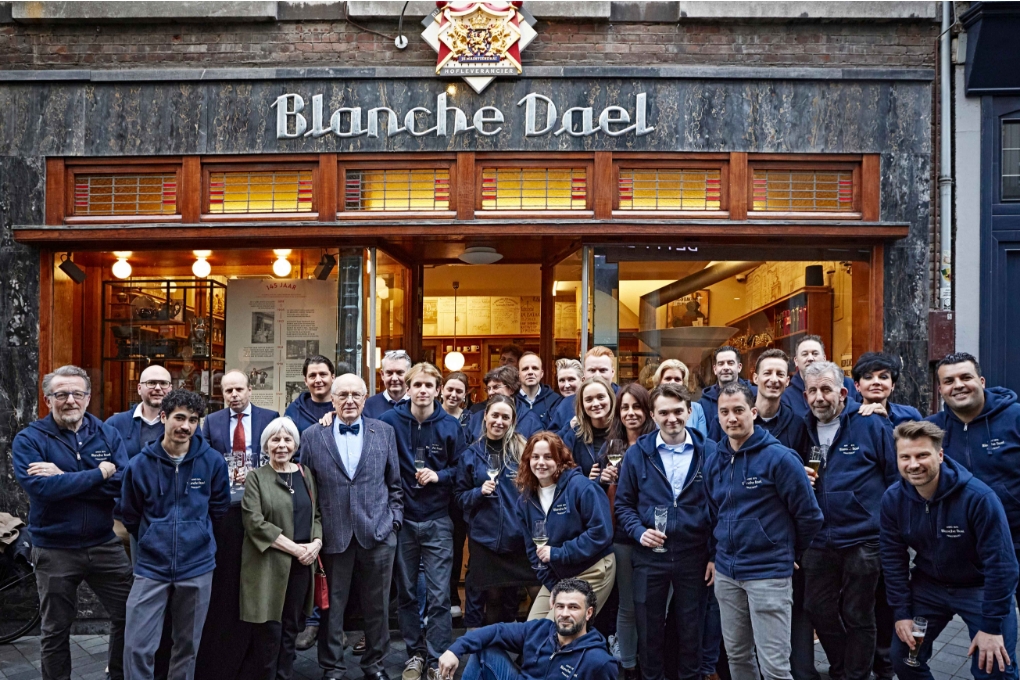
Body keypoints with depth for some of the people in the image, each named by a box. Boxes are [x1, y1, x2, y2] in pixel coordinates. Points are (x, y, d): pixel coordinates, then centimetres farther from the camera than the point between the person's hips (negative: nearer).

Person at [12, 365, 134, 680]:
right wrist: (99, 473, -19)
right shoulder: (28, 440, -8)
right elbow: (39, 488, -24)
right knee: (55, 630, 14)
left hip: (105, 545, 2)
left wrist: (65, 478, -21)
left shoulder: (108, 434, -1)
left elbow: (124, 484, -15)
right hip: (54, 550, -2)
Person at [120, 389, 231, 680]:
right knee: (137, 647, -4)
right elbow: (130, 515, 8)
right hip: (151, 567, 0)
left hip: (197, 567, 1)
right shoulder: (140, 464, -6)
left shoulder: (213, 461, -6)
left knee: (187, 646, 14)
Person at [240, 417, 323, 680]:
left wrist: (316, 543, -6)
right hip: (269, 564, -4)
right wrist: (294, 548, -15)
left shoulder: (306, 475, 11)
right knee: (270, 629, -2)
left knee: (291, 628, 9)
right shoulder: (257, 478, -2)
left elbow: (317, 515, 14)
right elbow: (255, 522, -12)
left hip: (301, 564, 4)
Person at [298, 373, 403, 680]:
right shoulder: (312, 435, 2)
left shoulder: (384, 432, 5)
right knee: (332, 605, 9)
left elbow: (394, 484, 9)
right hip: (333, 534, -1)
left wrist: (394, 520, 2)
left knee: (377, 605, 11)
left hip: (378, 533, 1)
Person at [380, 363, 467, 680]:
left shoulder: (451, 425, -2)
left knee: (439, 595, 0)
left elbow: (460, 469, 5)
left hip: (437, 521, 0)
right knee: (406, 592, 11)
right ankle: (415, 654, 25)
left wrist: (439, 475, -11)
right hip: (402, 519, 1)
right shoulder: (390, 420, -5)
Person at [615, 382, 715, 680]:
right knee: (649, 629, 12)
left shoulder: (709, 451, -3)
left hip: (695, 555, 0)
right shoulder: (637, 453, -2)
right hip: (650, 556, 1)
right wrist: (639, 532, -13)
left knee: (691, 630, 13)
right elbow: (623, 503, 4)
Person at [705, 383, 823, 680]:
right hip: (726, 573, 6)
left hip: (769, 574, -6)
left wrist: (788, 552, 4)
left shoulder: (779, 458, -12)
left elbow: (809, 516, -8)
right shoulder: (715, 463, 7)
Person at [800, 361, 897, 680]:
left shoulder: (871, 425, -9)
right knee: (819, 610, 14)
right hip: (818, 541, 5)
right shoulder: (804, 429, 6)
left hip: (862, 540, -5)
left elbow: (895, 476, -5)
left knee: (858, 616, 9)